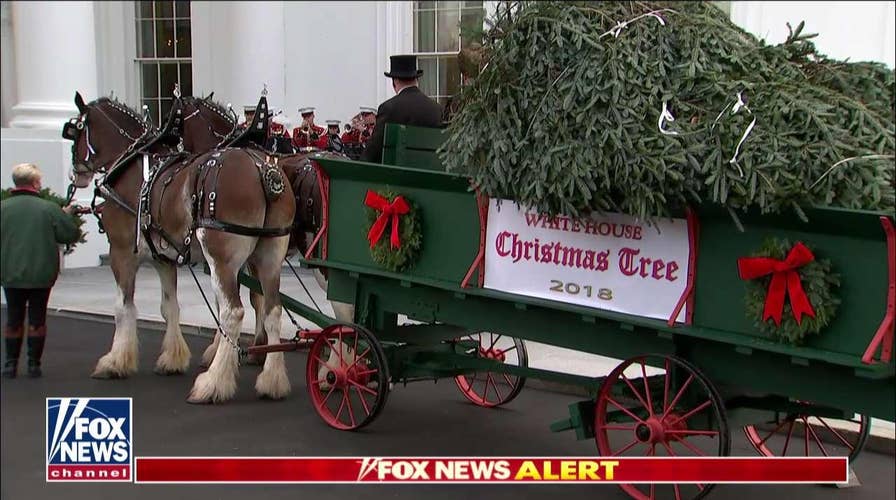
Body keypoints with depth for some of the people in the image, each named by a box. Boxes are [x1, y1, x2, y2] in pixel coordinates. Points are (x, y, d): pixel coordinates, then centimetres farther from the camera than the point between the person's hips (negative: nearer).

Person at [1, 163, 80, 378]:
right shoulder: (49, 208, -10)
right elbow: (71, 235, -3)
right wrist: (67, 215, 14)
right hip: (42, 274, -1)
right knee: (37, 319, 9)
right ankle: (34, 364, 11)